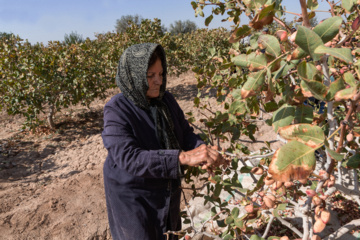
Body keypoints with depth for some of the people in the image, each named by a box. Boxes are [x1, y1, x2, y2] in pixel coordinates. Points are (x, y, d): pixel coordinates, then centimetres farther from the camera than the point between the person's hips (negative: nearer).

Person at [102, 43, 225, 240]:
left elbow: (186, 134, -2)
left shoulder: (166, 100, -5)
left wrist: (203, 151, -26)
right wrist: (184, 157, -41)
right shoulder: (116, 110, -23)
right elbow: (129, 158, -33)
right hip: (133, 197, -5)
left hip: (167, 191, 6)